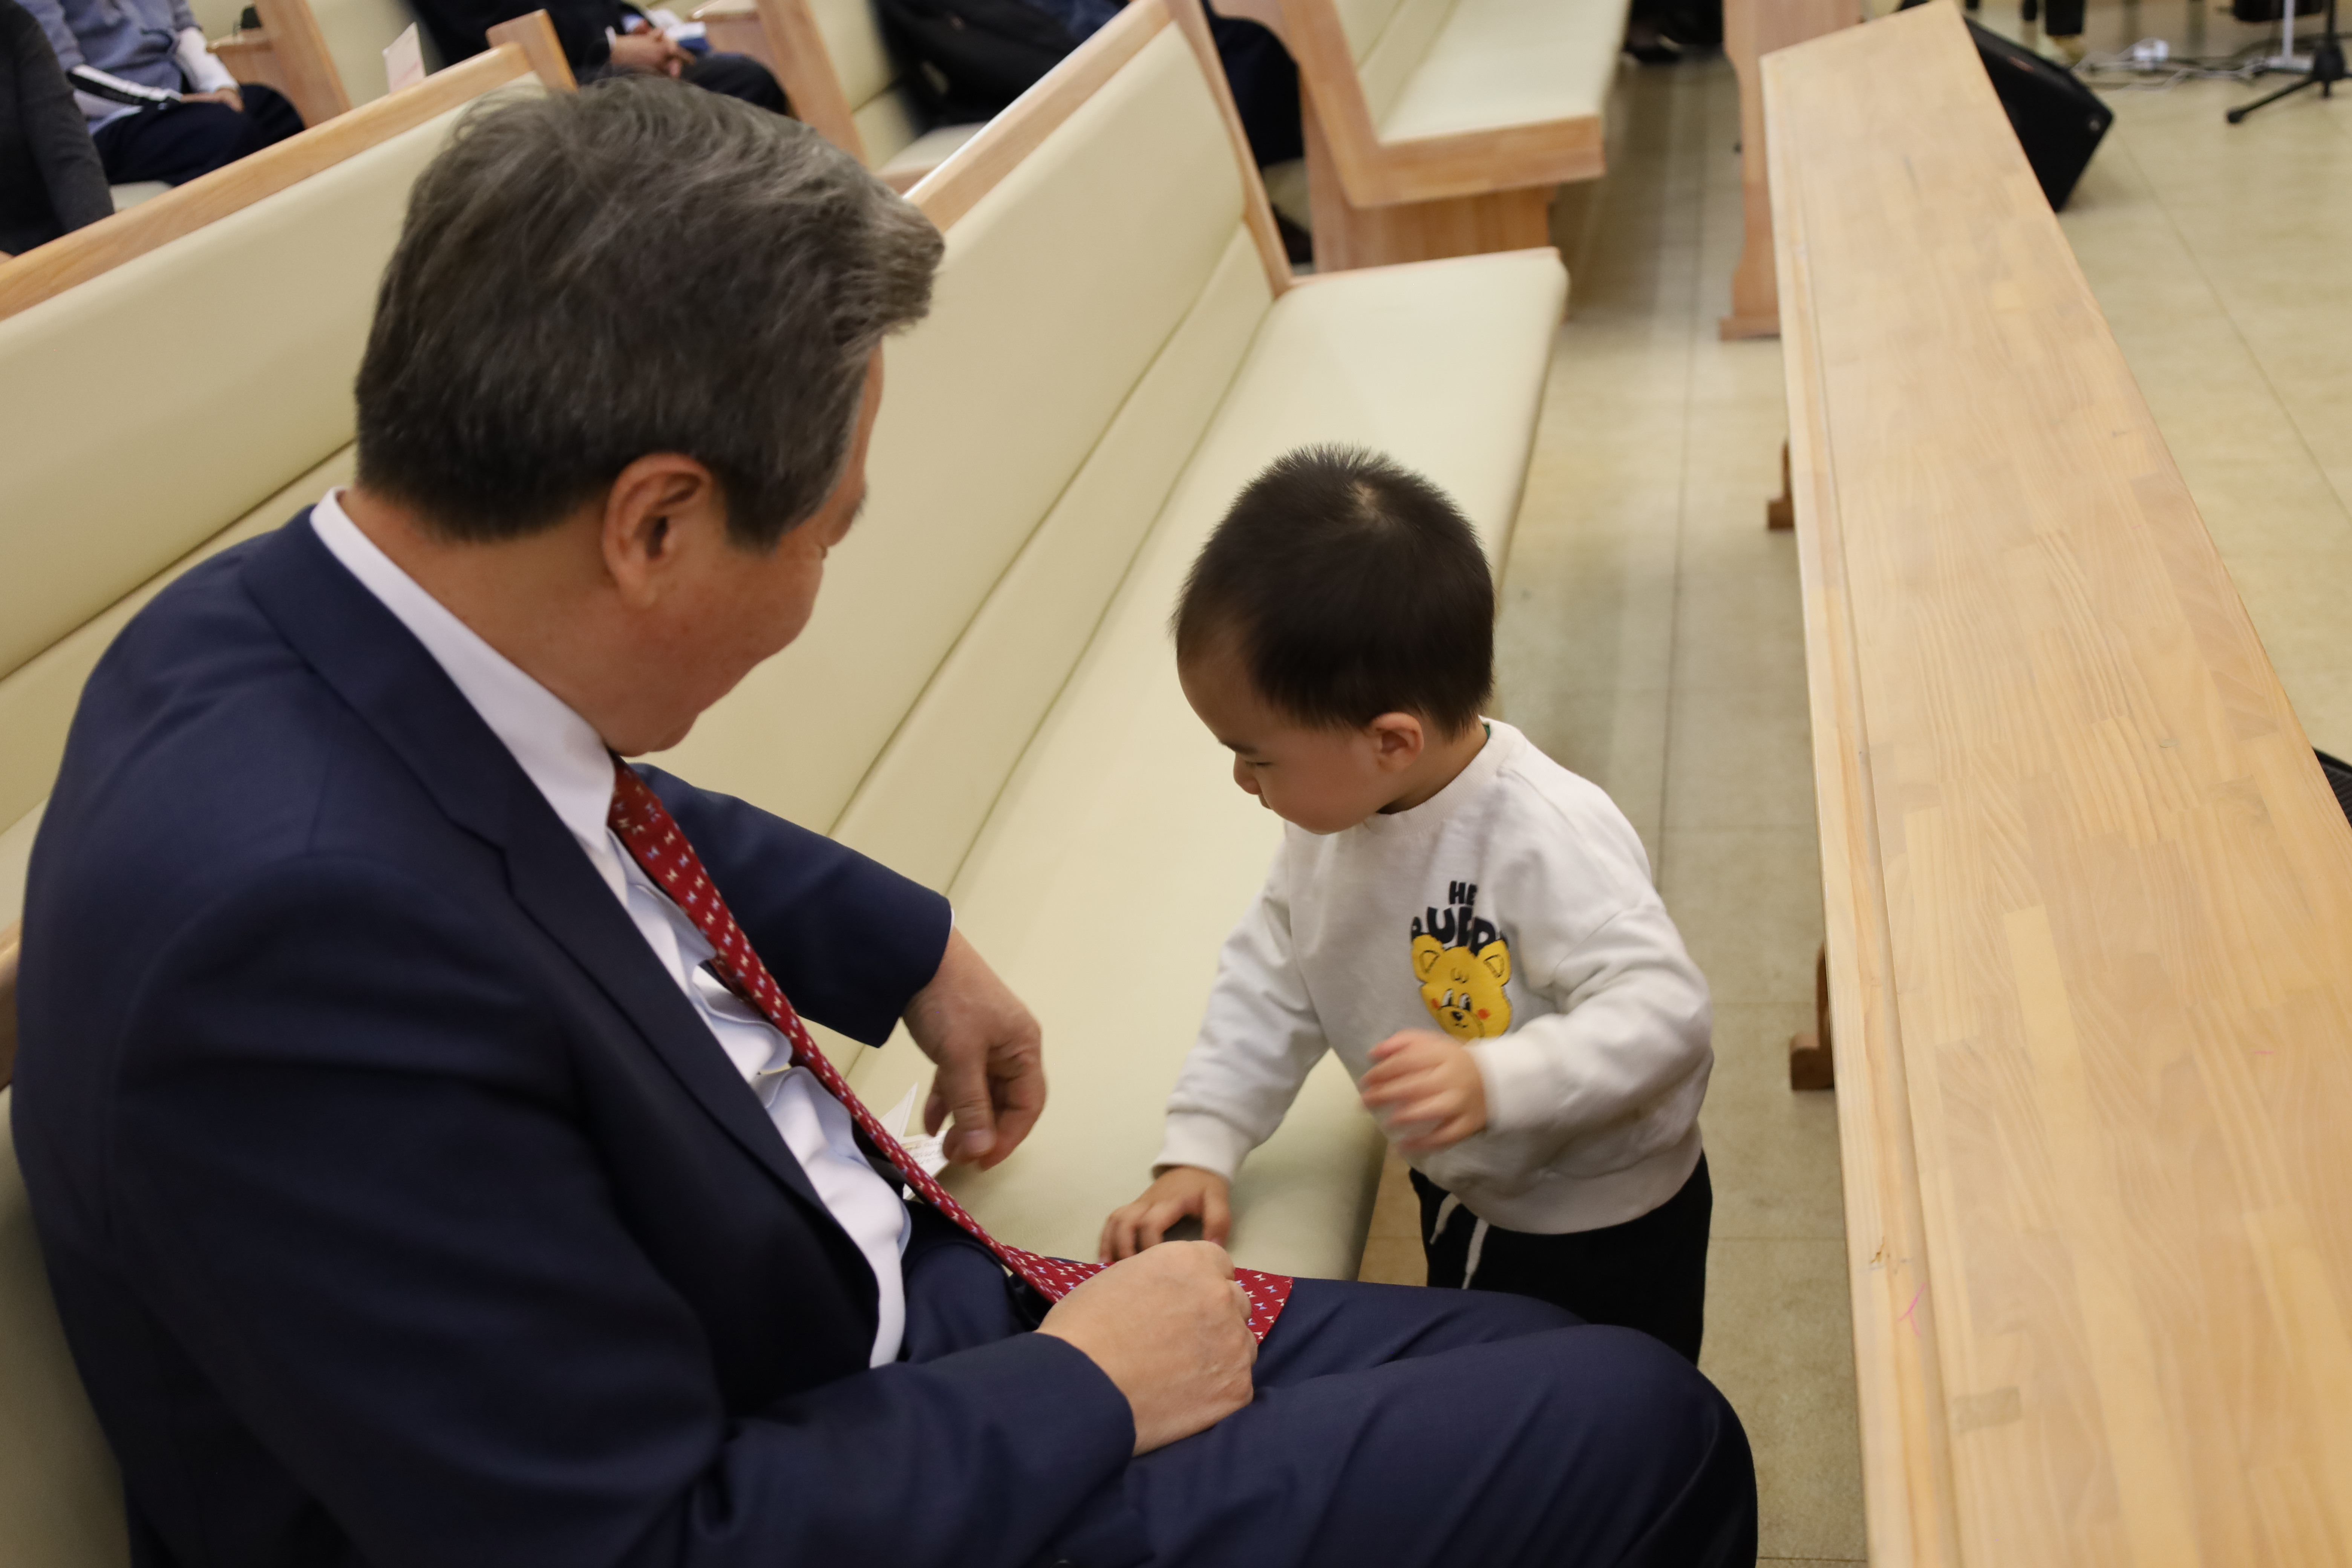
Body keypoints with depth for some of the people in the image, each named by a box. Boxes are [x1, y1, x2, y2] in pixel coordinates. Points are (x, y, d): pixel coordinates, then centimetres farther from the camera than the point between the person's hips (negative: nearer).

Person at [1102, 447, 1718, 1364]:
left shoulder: (1550, 839, -34)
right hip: (1457, 1202, 7)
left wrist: (1495, 1082, -50)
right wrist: (1198, 1149, -8)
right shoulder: (1330, 820, -10)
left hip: (1605, 1236, -7)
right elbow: (1269, 982, -1)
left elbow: (1663, 1010, -37)